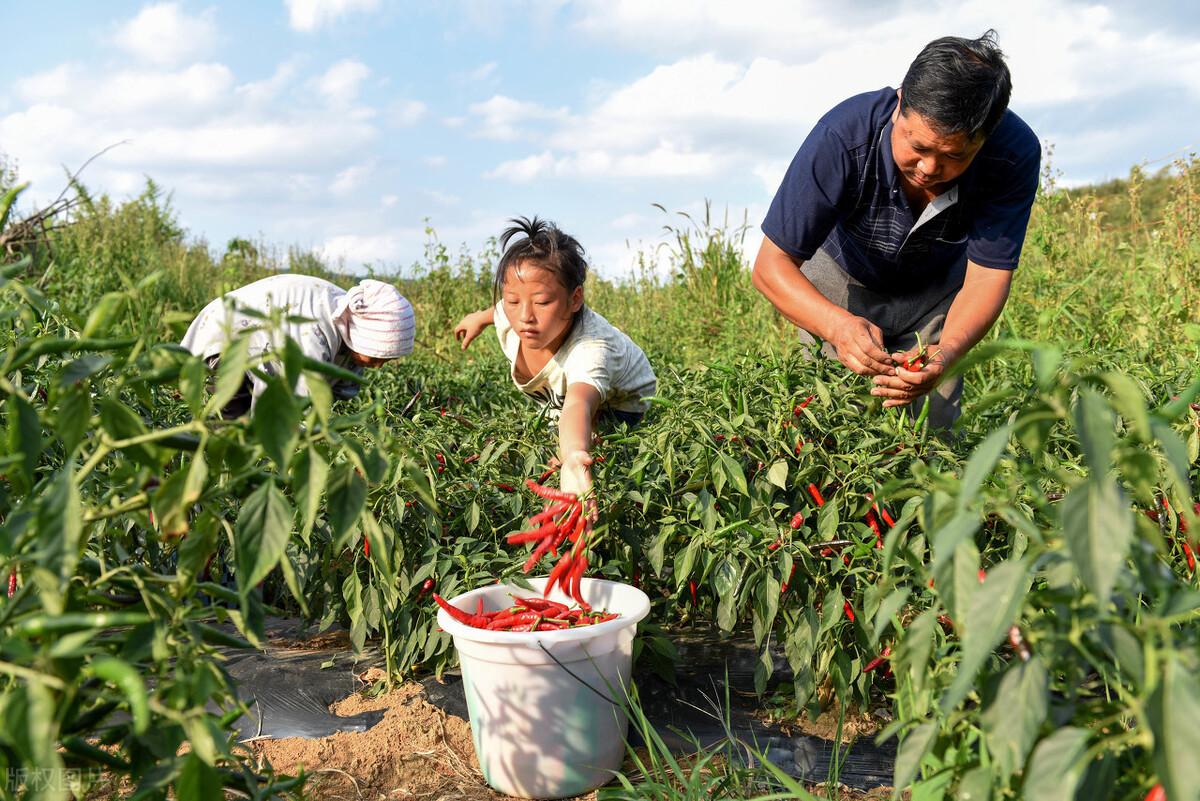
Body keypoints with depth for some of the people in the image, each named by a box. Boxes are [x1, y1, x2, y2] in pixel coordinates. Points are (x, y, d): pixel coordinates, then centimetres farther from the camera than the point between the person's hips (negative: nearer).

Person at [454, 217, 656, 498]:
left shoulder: (591, 348, -52)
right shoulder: (510, 318, -31)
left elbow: (578, 405, -74)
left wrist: (574, 458, -94)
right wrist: (480, 318, 18)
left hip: (619, 404, -6)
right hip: (555, 399, 6)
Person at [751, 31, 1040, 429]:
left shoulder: (1015, 154, -32)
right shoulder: (843, 137, -37)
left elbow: (986, 276, -27)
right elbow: (772, 265, -33)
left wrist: (945, 354, -48)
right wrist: (838, 325, -52)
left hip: (939, 285, 2)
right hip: (841, 278, -1)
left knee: (935, 428, 1)